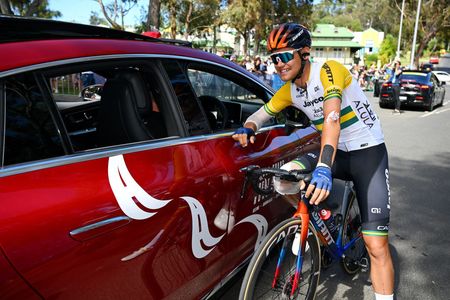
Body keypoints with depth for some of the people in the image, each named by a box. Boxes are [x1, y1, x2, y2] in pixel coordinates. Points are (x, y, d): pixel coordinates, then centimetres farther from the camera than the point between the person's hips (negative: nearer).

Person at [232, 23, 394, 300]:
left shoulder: (329, 70, -21)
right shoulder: (289, 91, -2)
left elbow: (332, 119, -36)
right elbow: (261, 114, 5)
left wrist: (324, 167, -48)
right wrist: (248, 128, -20)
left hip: (369, 152, -6)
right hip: (338, 154, 6)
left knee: (377, 247, -12)